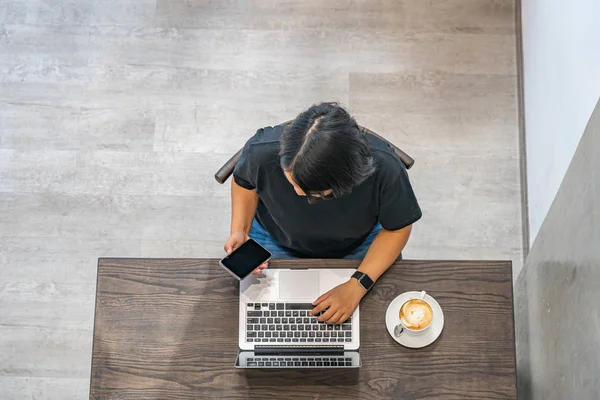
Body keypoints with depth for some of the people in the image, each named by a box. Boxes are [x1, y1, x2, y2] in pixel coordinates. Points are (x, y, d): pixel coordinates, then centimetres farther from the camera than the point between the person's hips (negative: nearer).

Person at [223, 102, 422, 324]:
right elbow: (244, 181, -9)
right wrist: (239, 230, -24)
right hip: (276, 240, 1)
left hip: (359, 244, 0)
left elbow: (397, 228, -18)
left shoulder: (385, 169, -37)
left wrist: (357, 286, -29)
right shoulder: (262, 152, -35)